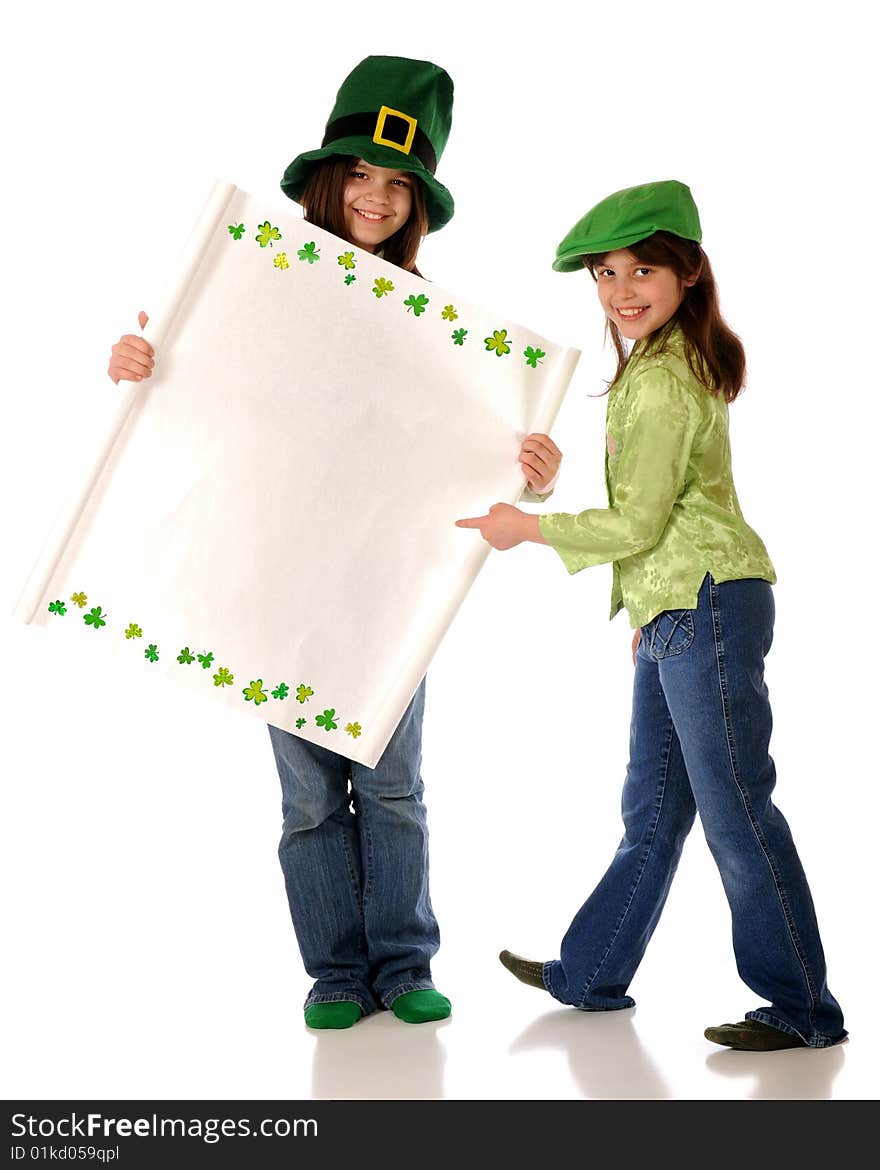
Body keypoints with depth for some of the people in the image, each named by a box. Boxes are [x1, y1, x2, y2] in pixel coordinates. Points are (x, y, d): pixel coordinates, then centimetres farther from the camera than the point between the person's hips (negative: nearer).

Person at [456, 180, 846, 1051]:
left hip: (706, 607, -10)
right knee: (651, 808, 16)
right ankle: (591, 974, 28)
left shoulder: (661, 379, -14)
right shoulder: (668, 362, 18)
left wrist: (527, 527, -5)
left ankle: (803, 1009, 6)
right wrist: (645, 605, 22)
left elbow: (637, 523, -16)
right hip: (676, 612, 11)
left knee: (734, 809, -4)